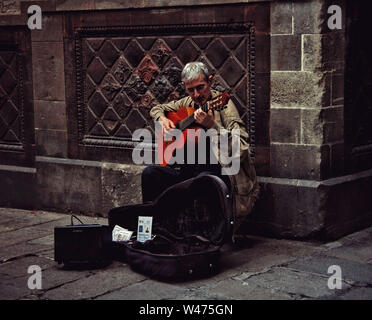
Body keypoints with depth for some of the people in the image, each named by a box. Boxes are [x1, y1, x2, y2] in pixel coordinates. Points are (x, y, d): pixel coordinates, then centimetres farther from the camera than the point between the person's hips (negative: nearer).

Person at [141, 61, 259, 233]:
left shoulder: (222, 104, -10)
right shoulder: (188, 103, 11)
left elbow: (241, 149, -22)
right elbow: (156, 109, 30)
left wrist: (212, 125, -33)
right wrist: (162, 119, 7)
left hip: (222, 172, -6)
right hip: (190, 170, 6)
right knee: (150, 173, -12)